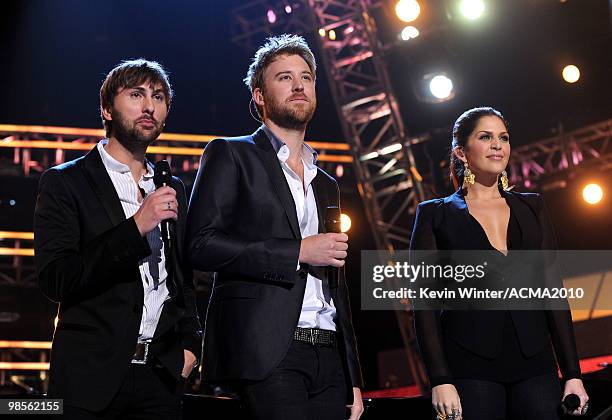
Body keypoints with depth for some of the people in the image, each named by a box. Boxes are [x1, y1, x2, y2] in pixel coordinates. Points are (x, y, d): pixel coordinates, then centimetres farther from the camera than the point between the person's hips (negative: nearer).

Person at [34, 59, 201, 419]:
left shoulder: (173, 189, 15)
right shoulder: (64, 183, -2)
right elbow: (56, 280, -13)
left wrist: (190, 343, 7)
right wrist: (136, 227, -18)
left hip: (161, 375, 4)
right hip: (92, 374, -4)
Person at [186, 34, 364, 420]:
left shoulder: (327, 185, 24)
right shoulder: (230, 156, 6)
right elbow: (201, 245, -9)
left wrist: (353, 382, 17)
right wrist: (297, 252, -11)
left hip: (328, 358, 6)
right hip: (266, 353, -6)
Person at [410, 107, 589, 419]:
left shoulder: (532, 208, 15)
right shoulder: (434, 215, 6)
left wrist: (572, 374, 4)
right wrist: (440, 381, -10)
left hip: (534, 366, 3)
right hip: (469, 367, -3)